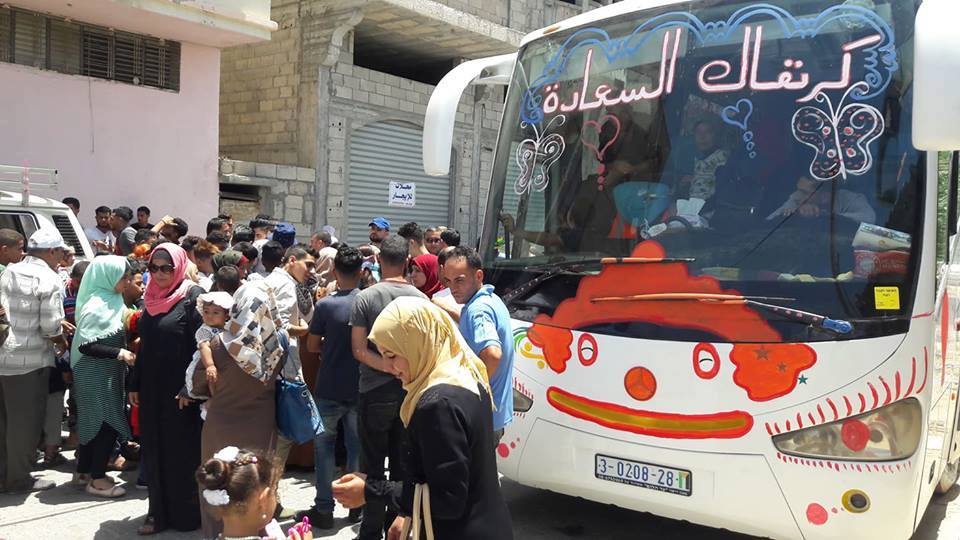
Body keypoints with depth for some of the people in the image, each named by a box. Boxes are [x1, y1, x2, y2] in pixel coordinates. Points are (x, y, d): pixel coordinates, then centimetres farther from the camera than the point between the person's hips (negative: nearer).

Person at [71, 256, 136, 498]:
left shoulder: (112, 300, 6)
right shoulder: (97, 305, -21)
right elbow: (85, 345, -24)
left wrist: (125, 349, 5)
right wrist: (119, 353, -27)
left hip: (107, 371, 9)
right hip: (95, 373, -9)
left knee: (94, 421, 15)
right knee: (108, 423, -4)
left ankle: (83, 472, 26)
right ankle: (97, 479, 7)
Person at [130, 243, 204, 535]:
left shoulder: (193, 296, -11)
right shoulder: (153, 298, 11)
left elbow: (200, 345, -16)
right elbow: (145, 346, 16)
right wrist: (135, 385, 14)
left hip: (180, 389, -7)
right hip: (152, 389, 7)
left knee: (183, 451, 3)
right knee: (155, 451, 12)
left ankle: (186, 513, 16)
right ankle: (160, 511, 22)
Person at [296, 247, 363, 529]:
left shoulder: (326, 305, -13)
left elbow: (312, 346, -4)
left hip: (330, 389, -3)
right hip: (360, 387, 3)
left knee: (324, 443, 9)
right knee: (357, 444, 15)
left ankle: (324, 509, 11)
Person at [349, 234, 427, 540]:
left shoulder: (366, 297, -9)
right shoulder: (420, 298, -4)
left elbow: (359, 349, -13)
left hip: (375, 392, -2)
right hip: (410, 391, 3)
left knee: (373, 466, 7)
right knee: (403, 466, 12)